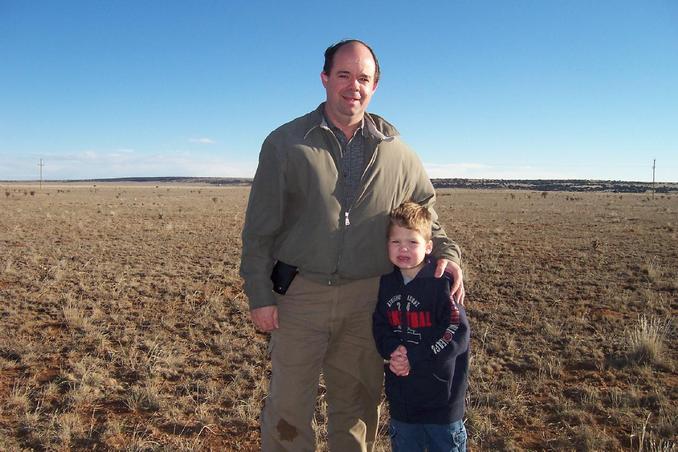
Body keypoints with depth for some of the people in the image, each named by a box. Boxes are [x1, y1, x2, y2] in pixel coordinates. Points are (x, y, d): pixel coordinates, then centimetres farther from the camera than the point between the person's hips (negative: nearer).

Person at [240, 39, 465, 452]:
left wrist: (446, 252, -5)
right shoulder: (285, 143, -1)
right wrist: (260, 295, -6)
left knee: (358, 404, 17)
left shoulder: (397, 153, 5)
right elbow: (259, 227, -2)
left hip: (367, 298, 2)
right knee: (288, 405, 8)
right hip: (300, 294, -2)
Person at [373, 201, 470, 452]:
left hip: (440, 392, -5)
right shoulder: (387, 283, 0)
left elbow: (458, 333, -21)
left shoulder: (441, 283, -17)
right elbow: (379, 325, 5)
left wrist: (413, 358, -22)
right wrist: (392, 351, -15)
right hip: (400, 393, 5)